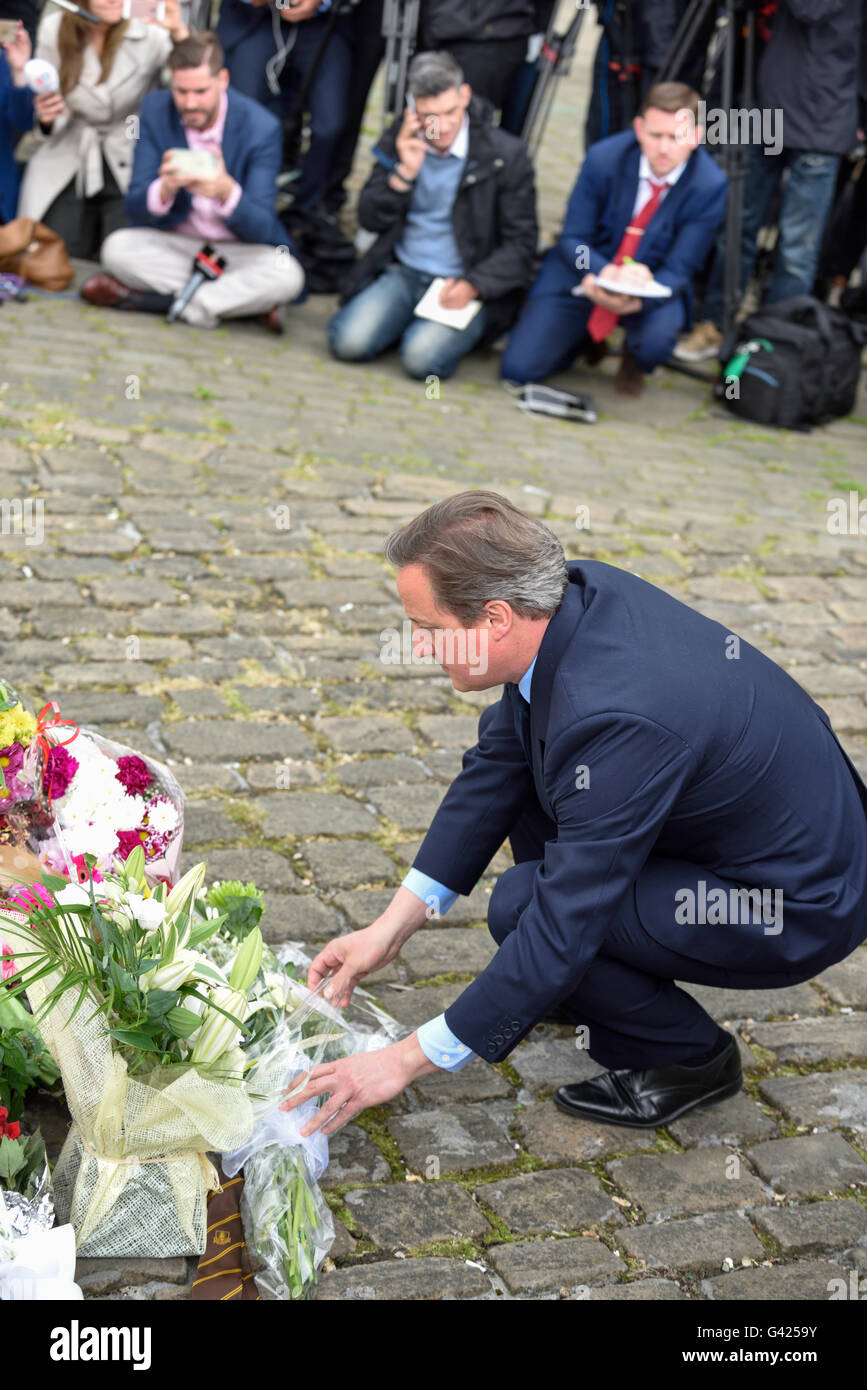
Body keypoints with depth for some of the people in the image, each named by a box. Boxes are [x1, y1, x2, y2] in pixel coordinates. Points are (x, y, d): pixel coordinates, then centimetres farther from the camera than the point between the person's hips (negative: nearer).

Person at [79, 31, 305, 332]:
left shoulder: (262, 127, -15)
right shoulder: (156, 110, -7)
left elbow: (261, 229, -20)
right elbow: (135, 208, -11)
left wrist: (227, 191, -41)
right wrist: (165, 188, -35)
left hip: (239, 250, -2)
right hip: (173, 244, 2)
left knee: (287, 276, -32)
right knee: (117, 248, -26)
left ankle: (146, 299, -23)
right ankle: (243, 300, -20)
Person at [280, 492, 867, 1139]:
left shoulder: (617, 721, -34)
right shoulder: (577, 594, -9)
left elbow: (560, 931, -30)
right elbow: (494, 768, 2)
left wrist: (407, 1060, -21)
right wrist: (392, 927, 1)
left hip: (797, 912, -9)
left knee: (524, 904, -20)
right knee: (517, 761, 8)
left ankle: (690, 1056, 3)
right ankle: (586, 981, 21)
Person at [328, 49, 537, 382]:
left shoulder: (506, 155, -7)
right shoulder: (399, 141, 5)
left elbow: (520, 245, -5)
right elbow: (369, 218, 5)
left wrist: (472, 286, -20)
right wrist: (404, 172, -12)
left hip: (468, 286, -3)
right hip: (402, 274, 4)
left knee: (422, 358, -29)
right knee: (349, 342, -20)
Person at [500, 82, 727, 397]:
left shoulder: (710, 186, -18)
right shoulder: (604, 158, -16)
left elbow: (678, 270, -15)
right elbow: (573, 240, -9)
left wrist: (635, 300, -37)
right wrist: (608, 273, -31)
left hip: (651, 286, -1)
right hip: (587, 273, 1)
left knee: (656, 341, -37)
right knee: (517, 369, -12)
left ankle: (634, 361, 4)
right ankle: (587, 335, 21)